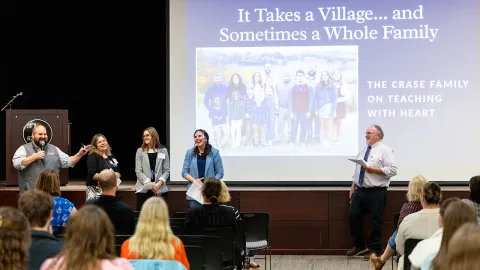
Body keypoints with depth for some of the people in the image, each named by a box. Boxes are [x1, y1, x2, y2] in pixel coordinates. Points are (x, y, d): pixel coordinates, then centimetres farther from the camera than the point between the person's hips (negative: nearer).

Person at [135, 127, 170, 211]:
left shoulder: (163, 151, 8)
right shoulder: (140, 151, 6)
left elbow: (166, 170, 6)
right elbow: (138, 171, 0)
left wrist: (159, 183, -11)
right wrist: (150, 184, -12)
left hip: (160, 190, 0)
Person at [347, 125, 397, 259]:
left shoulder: (385, 150, -7)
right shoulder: (363, 151, 16)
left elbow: (392, 170, -15)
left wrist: (374, 169, -21)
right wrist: (353, 187, 15)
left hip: (376, 192, -7)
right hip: (360, 191, 7)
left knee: (376, 222, 1)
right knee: (353, 217, 5)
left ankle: (375, 250, 13)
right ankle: (359, 246, 21)